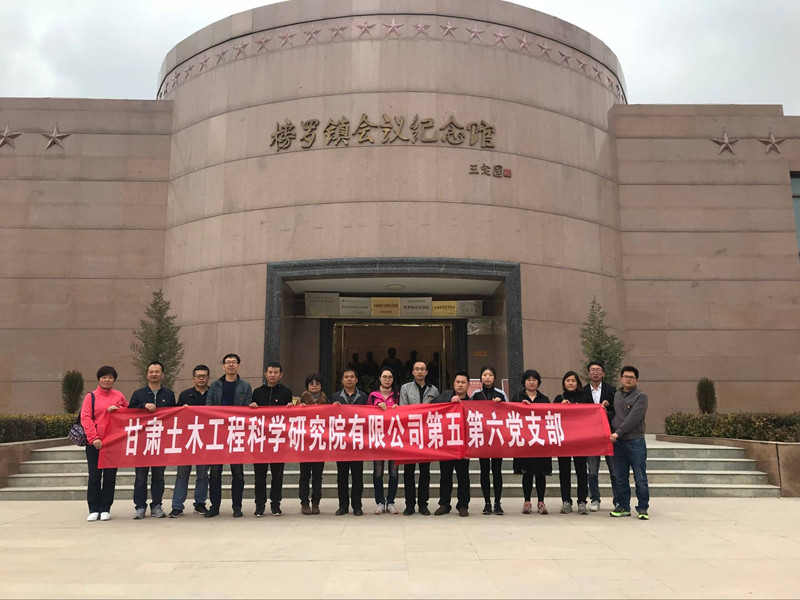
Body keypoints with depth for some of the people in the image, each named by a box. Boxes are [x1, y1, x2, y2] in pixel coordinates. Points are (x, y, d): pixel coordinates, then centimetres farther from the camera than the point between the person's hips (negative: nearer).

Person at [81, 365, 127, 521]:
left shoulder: (119, 396, 9)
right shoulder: (91, 396, 1)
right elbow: (85, 418, -6)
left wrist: (117, 409, -7)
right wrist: (93, 438, -15)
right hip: (94, 443, -2)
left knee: (110, 477, 5)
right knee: (94, 476, 3)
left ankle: (105, 509, 14)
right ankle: (94, 510, 12)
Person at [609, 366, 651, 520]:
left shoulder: (641, 396, -4)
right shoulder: (616, 395, 13)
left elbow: (633, 418, -15)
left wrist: (618, 432, -19)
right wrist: (611, 433, 6)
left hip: (635, 442, -5)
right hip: (618, 442, 5)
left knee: (640, 478, 1)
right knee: (620, 478, 9)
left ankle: (643, 508, 11)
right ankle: (623, 507, 19)